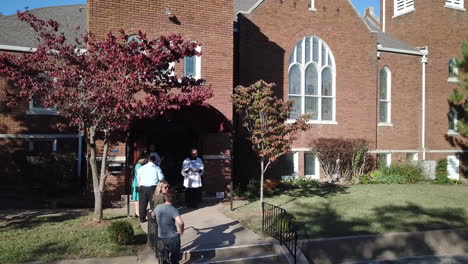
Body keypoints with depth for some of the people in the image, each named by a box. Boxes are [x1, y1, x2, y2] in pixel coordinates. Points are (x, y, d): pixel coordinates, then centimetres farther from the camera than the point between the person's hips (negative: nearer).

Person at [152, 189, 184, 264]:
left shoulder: (158, 207, -5)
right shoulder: (173, 210, -23)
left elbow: (152, 215, 19)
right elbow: (180, 222, -39)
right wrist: (181, 231, -21)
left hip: (161, 237, 5)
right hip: (172, 237, -5)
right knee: (174, 258, 17)